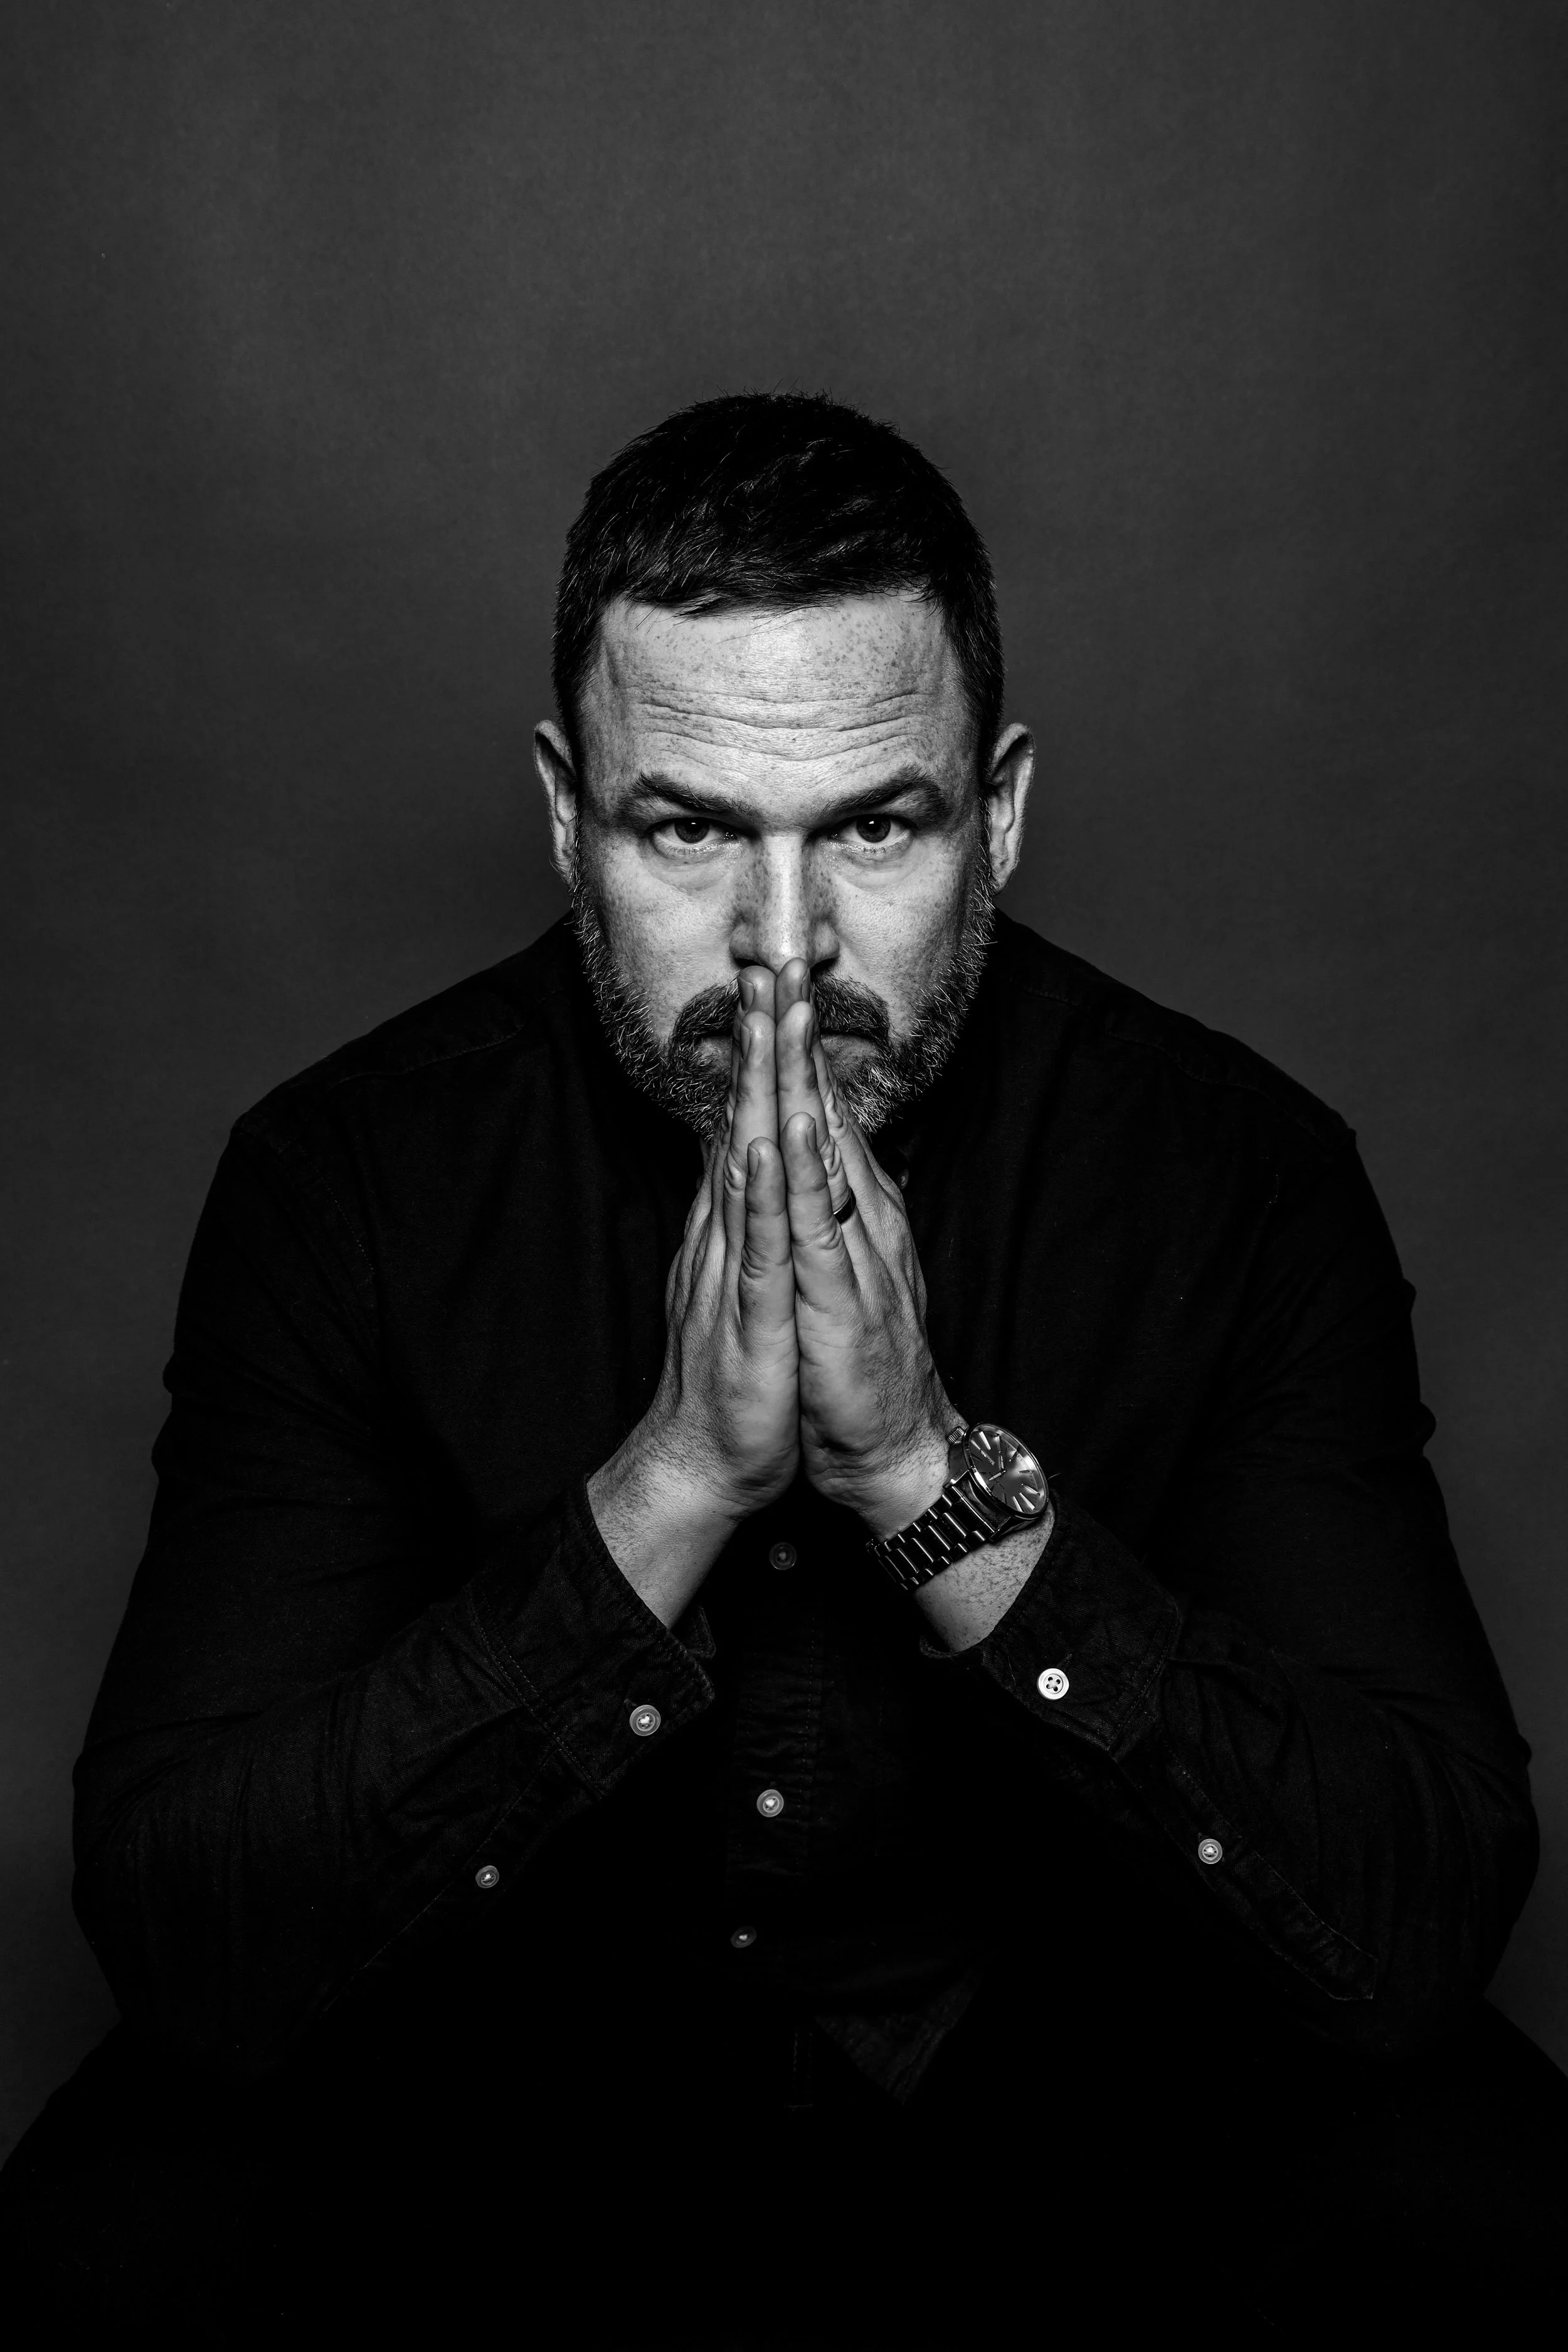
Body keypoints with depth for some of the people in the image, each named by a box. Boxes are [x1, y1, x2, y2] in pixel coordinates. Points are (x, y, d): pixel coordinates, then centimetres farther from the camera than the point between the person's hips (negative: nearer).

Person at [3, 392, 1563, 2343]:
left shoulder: (1235, 1173, -17)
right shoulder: (345, 1176, -16)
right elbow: (181, 1942, -22)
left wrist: (935, 1476, -34)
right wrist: (670, 1488, -34)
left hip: (1068, 2060, 0)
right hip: (517, 2066, 1)